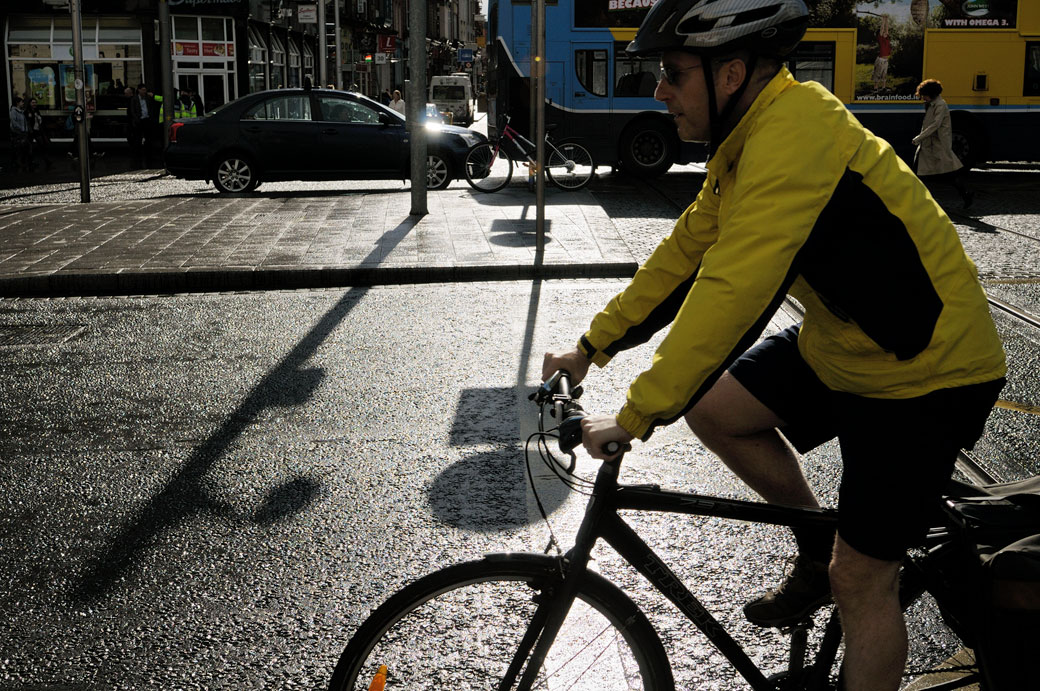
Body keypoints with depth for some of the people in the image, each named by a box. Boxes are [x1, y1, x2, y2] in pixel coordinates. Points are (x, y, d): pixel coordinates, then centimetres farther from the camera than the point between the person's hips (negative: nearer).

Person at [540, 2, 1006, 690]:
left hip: (926, 373, -9)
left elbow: (731, 293, -33)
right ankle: (820, 550, 22)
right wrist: (591, 347, 7)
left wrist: (635, 417, -28)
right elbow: (685, 251, 8)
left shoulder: (795, 131, -29)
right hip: (841, 345, 9)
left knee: (861, 578, -3)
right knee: (713, 407, 4)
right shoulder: (749, 138, 2)